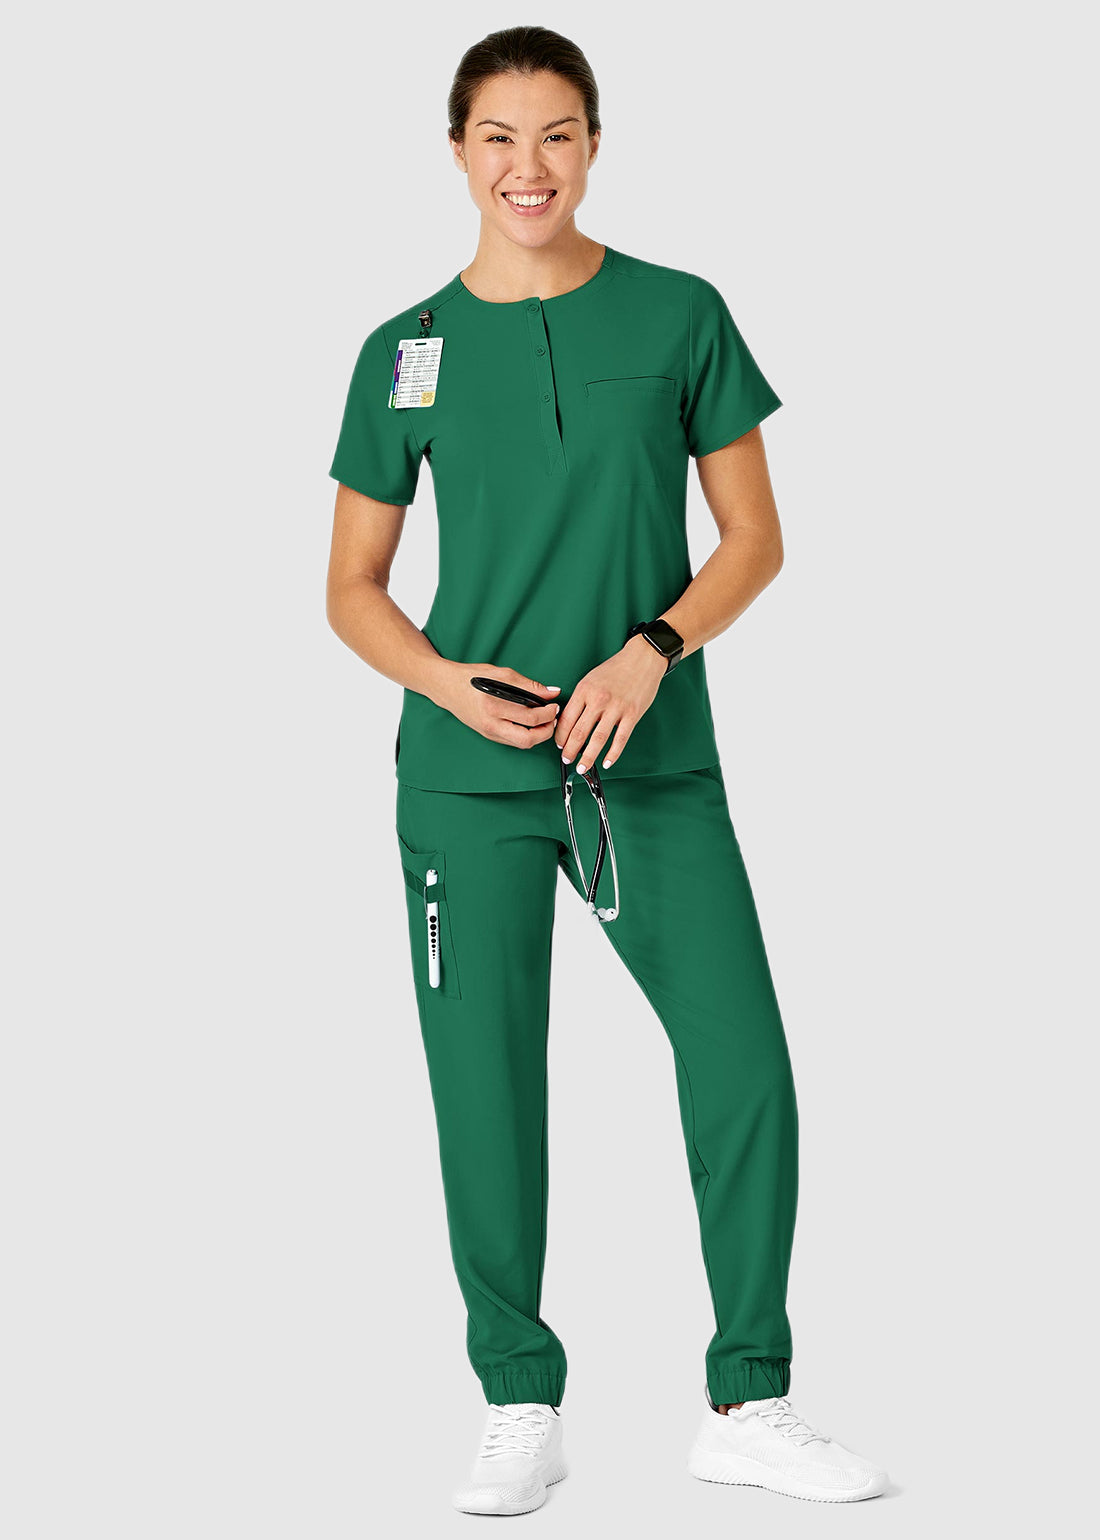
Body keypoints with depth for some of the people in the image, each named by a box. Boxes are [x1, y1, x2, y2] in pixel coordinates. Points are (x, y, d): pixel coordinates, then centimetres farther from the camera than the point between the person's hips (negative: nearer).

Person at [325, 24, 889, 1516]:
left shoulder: (680, 316, 3)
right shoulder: (407, 352, 4)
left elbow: (753, 538, 5)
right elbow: (352, 588, 9)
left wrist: (652, 650, -12)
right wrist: (450, 683, -10)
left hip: (656, 768, 0)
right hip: (469, 776, 0)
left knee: (746, 1068, -5)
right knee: (488, 1094, 2)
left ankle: (749, 1405, 11)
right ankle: (521, 1408, 18)